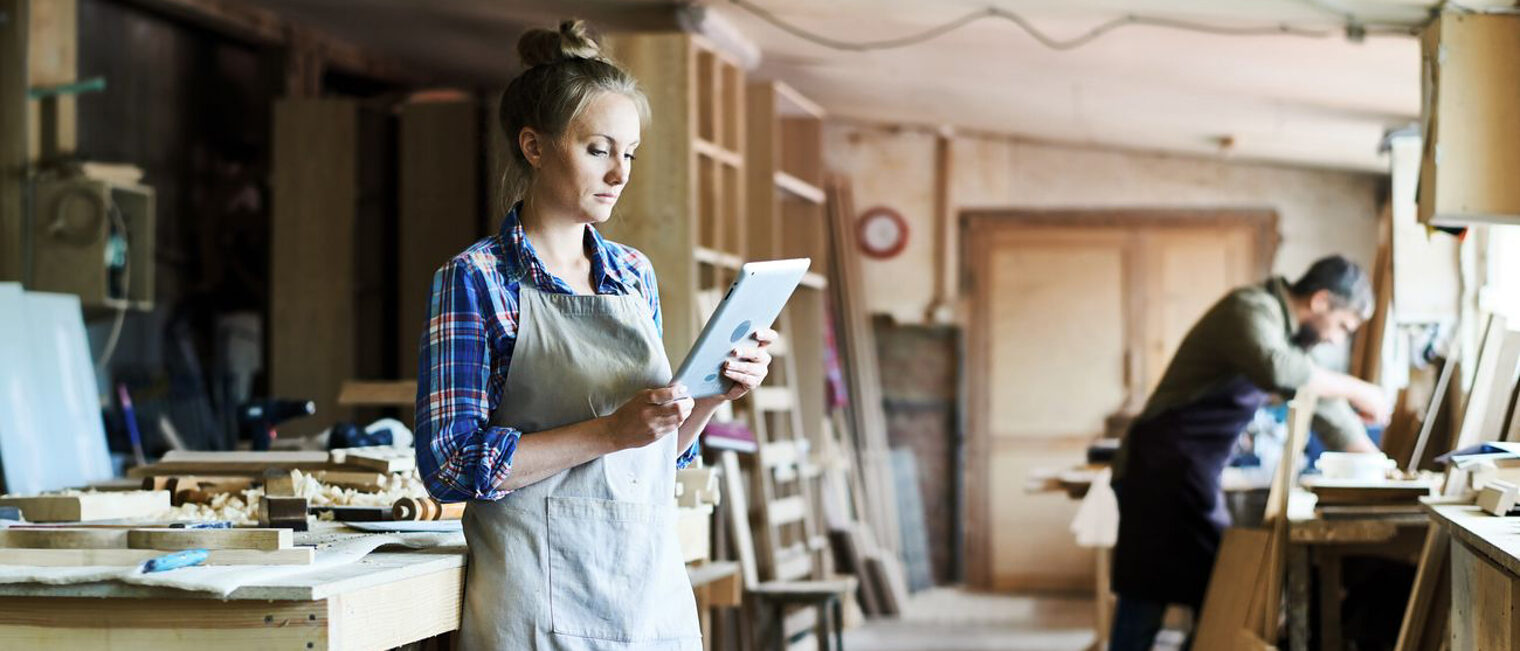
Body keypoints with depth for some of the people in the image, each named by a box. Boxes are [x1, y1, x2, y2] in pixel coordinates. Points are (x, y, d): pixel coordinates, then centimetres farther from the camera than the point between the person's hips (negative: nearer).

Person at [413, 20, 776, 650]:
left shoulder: (635, 274, 11)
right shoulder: (475, 279, -6)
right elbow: (451, 465, -14)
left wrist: (710, 396, -2)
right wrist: (610, 431, -20)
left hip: (656, 591, 6)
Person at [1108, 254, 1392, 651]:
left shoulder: (1288, 333, 17)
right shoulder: (1252, 309, -14)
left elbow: (1323, 405, 23)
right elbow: (1274, 370, -35)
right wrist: (1354, 389, -24)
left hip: (1191, 474, 10)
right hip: (1164, 469, -10)